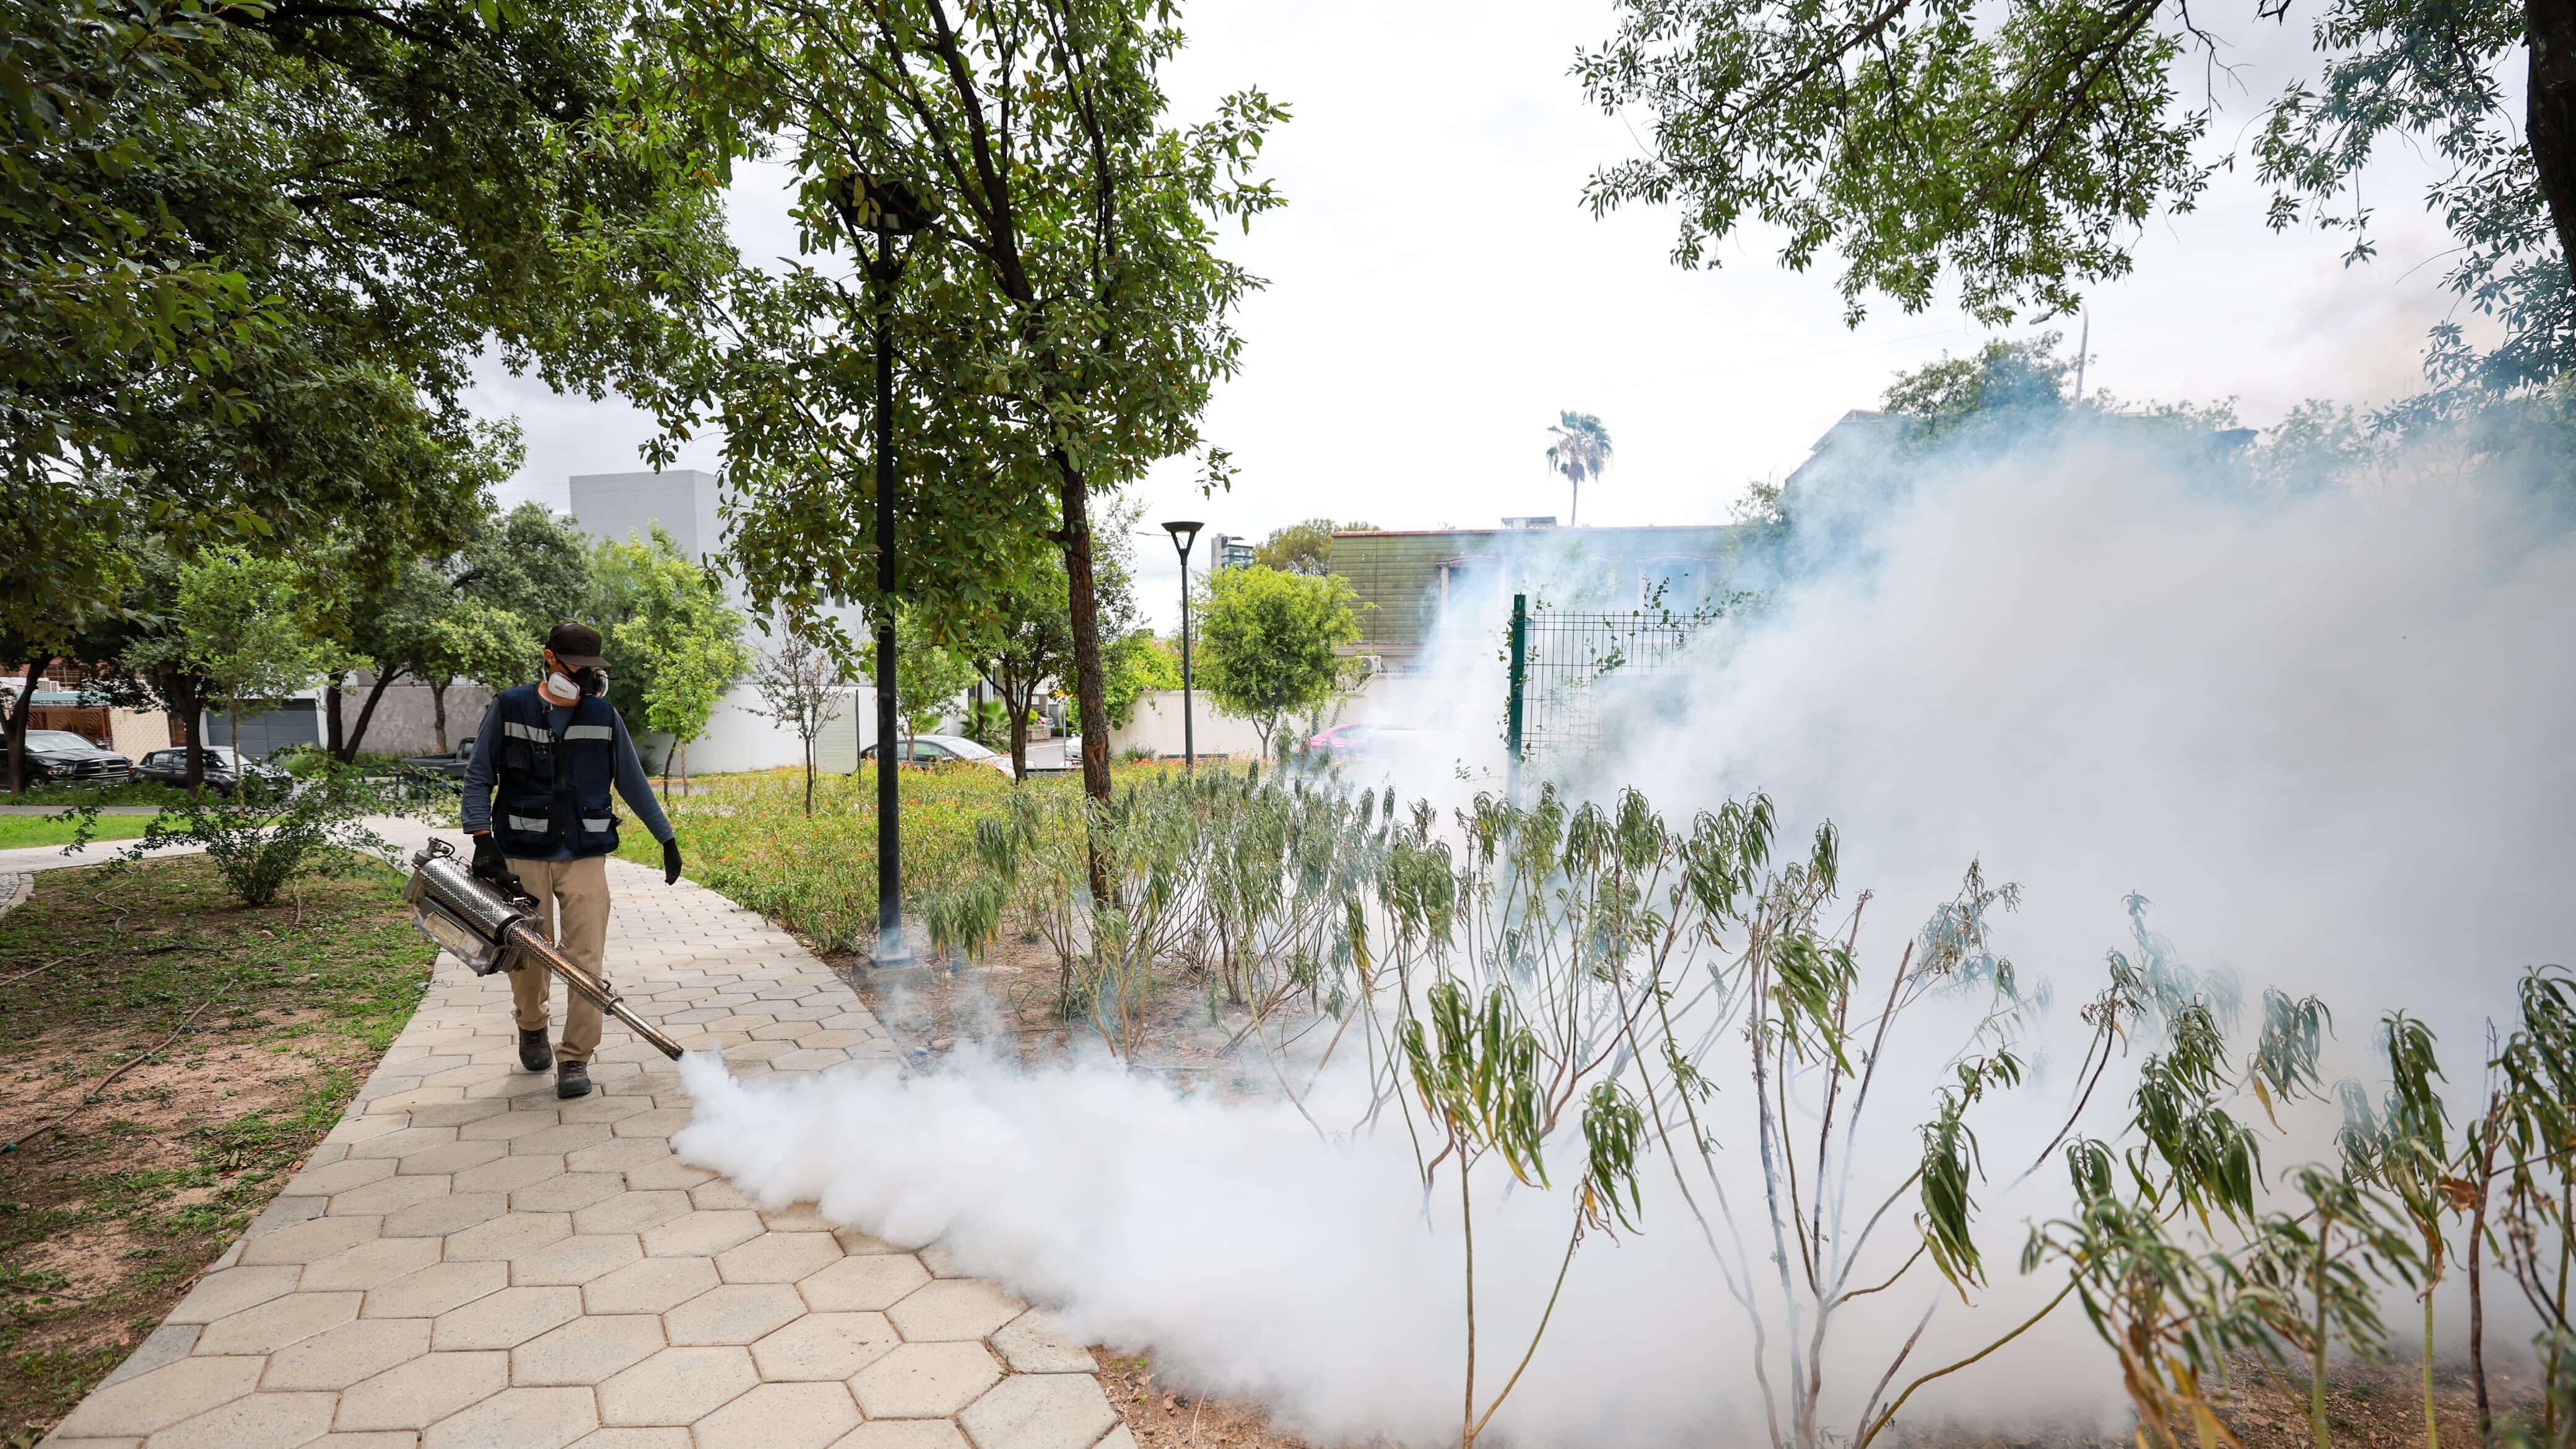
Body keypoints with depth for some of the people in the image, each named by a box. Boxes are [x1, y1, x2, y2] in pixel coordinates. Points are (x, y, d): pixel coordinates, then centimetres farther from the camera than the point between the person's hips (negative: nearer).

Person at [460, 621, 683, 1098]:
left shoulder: (604, 716, 6)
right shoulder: (509, 709, 1)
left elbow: (634, 783, 12)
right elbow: (478, 778, 3)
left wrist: (667, 838, 12)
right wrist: (483, 840, -9)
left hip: (586, 859, 1)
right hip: (523, 859, -1)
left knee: (586, 960, -6)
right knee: (527, 955, 9)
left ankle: (575, 1059, 3)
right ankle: (532, 1028, 39)